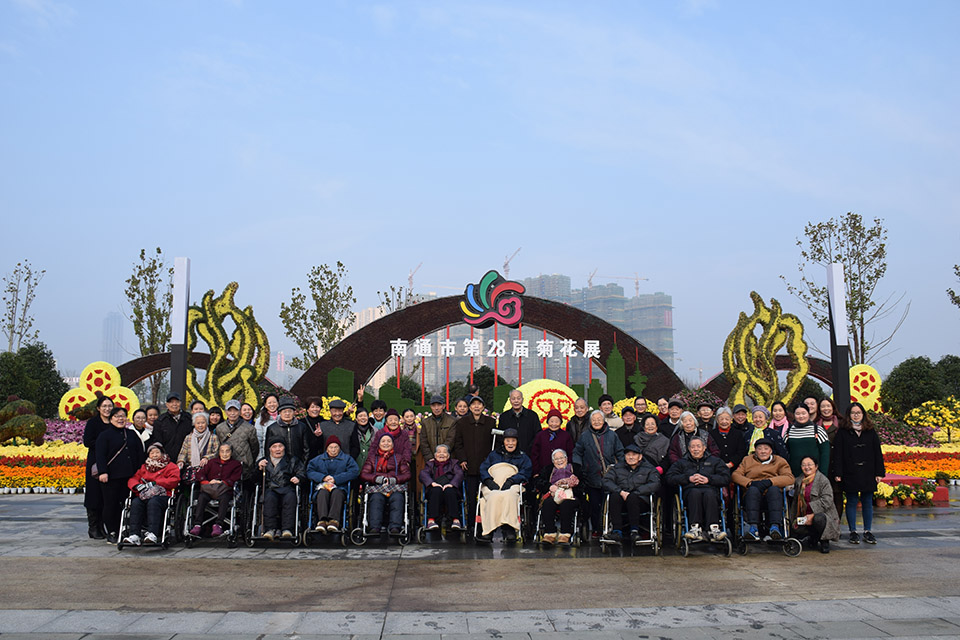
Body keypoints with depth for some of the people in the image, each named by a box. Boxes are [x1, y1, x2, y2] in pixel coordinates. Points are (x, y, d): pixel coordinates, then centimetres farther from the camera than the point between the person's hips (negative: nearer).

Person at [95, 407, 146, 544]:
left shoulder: (132, 434, 18)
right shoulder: (105, 435, 4)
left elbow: (140, 454, 19)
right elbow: (100, 455, -4)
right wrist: (103, 472, -15)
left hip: (129, 476, 4)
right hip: (111, 477, -4)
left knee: (125, 505, 2)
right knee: (111, 504, -1)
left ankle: (122, 532, 9)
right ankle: (111, 533, 6)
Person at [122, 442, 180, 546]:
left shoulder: (171, 466, 17)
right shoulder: (144, 467, 32)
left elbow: (174, 480, 0)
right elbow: (132, 479, 22)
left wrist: (154, 483, -9)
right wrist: (137, 485, -2)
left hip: (162, 495, -3)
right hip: (144, 496, 4)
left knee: (153, 502, -37)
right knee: (135, 502, -30)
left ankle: (152, 534, -51)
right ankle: (134, 536, -41)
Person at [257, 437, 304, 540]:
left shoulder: (293, 461, 25)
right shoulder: (264, 461, 27)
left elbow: (301, 472, 13)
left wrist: (298, 478, -9)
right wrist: (259, 468, -1)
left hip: (287, 488, 0)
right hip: (270, 489, 1)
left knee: (290, 498, -36)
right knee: (270, 498, -36)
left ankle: (287, 529, -42)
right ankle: (270, 529, -41)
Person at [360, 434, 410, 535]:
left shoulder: (398, 458, 25)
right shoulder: (372, 457, 26)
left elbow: (407, 474, 12)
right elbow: (363, 474, 12)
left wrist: (395, 479, -9)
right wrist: (376, 478, -9)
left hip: (395, 487, 0)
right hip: (376, 487, 0)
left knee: (397, 498, -36)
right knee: (376, 498, -36)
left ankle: (395, 528, -49)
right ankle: (374, 528, -49)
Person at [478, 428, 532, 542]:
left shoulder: (523, 457, 28)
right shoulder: (494, 454, 32)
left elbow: (525, 472, 9)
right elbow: (483, 468, 17)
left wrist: (511, 480, -10)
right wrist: (489, 481, -6)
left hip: (512, 486, -1)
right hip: (492, 485, 1)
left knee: (508, 496, -39)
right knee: (494, 497, -37)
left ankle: (509, 529, -49)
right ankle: (488, 530, -45)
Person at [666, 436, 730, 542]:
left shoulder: (714, 461, 26)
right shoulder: (682, 462, 27)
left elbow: (726, 478, 11)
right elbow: (670, 478, 11)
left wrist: (708, 479, -4)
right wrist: (689, 478, -2)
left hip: (710, 489, 0)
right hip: (690, 490, 0)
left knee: (709, 494, -37)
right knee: (695, 493, -37)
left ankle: (713, 529, -48)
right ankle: (696, 529, -46)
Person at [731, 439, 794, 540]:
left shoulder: (780, 461, 21)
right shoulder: (747, 460, 26)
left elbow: (790, 478, 2)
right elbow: (736, 475, 9)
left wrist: (769, 482, -13)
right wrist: (750, 482, -11)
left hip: (772, 497, 0)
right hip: (752, 497, 1)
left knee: (774, 489, -34)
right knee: (753, 490, -34)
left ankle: (775, 527, -46)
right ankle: (753, 527, -46)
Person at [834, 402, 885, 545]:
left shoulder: (871, 432, 8)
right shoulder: (843, 433, 1)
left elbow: (877, 453, 7)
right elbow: (838, 454, -2)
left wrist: (879, 472, 1)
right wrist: (838, 473, -9)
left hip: (868, 474, 2)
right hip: (850, 475, -2)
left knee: (867, 502, 6)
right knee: (852, 502, 3)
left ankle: (867, 531, 16)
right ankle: (853, 532, 11)